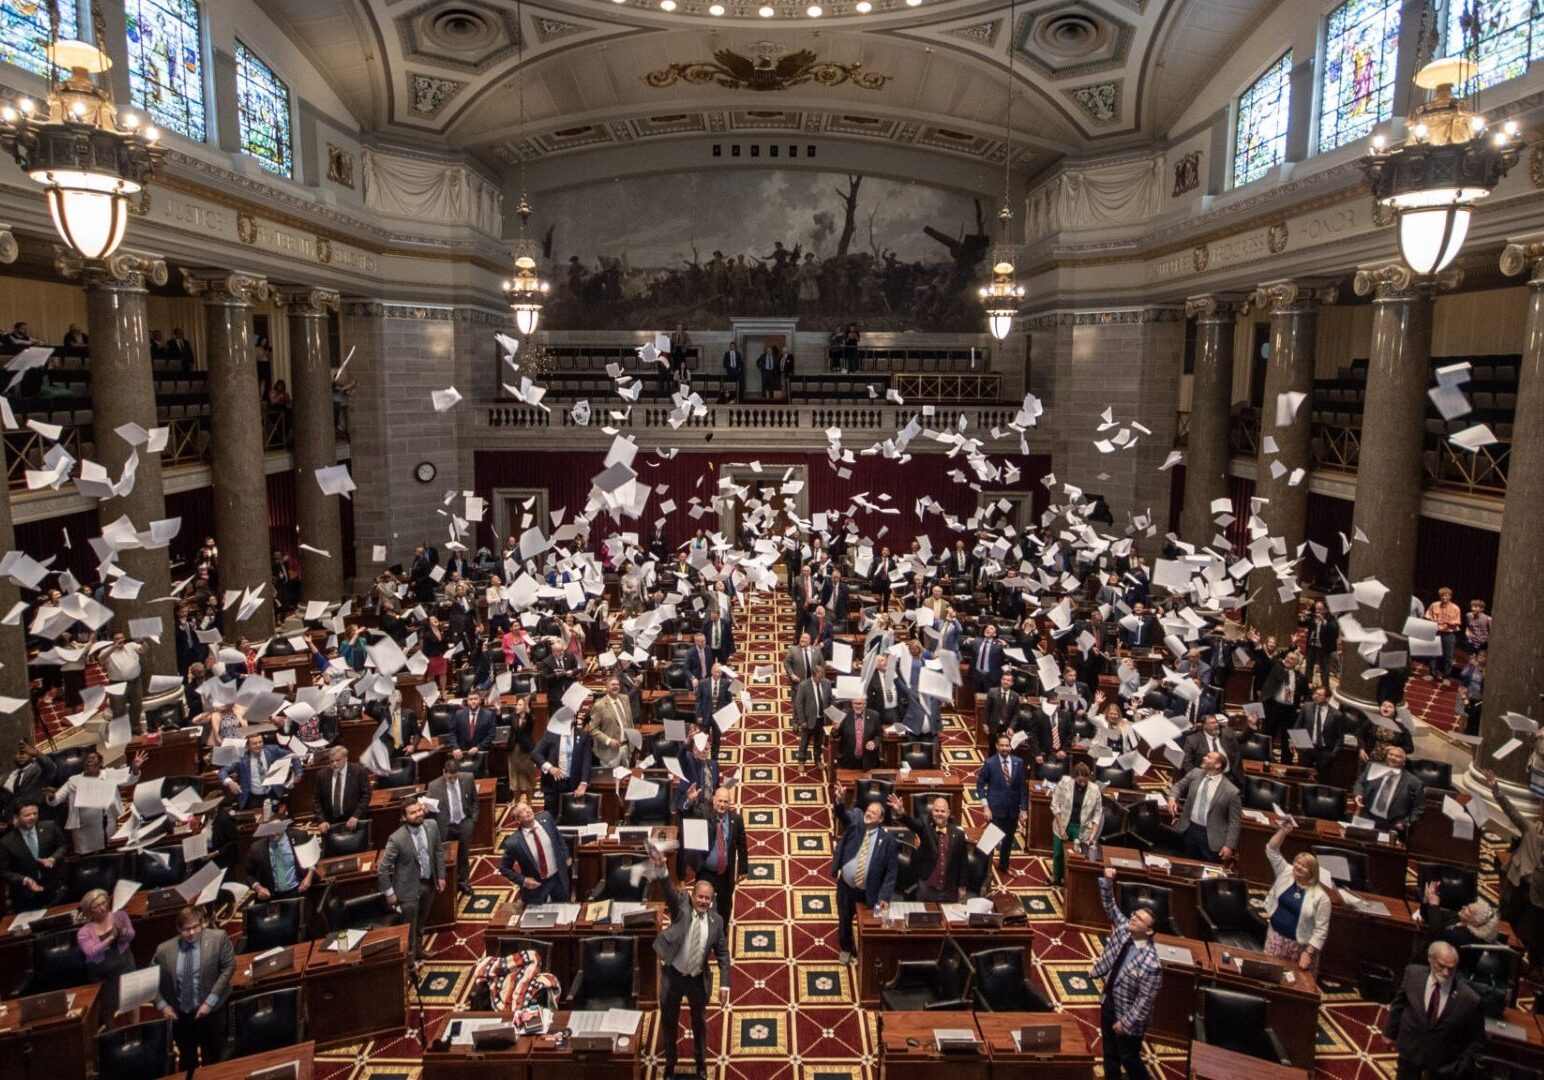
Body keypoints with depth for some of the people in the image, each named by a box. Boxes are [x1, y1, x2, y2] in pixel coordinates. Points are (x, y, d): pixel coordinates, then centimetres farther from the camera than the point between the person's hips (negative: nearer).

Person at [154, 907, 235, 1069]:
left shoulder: (218, 938, -12)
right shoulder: (164, 949, -4)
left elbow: (228, 967, -11)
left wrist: (210, 1001, -15)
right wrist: (162, 1005, -3)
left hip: (210, 1012, -2)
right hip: (179, 1014, 2)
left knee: (212, 1062, 10)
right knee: (186, 1062, 18)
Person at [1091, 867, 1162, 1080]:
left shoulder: (1151, 965, -32)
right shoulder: (1123, 929, -14)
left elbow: (1145, 1000, -25)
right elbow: (1110, 906, -6)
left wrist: (1126, 1022, -18)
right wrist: (1107, 881, -22)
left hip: (1128, 1014, -6)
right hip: (1108, 1003, 7)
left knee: (1129, 1059, 15)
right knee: (1110, 1052, 25)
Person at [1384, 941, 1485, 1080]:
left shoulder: (1469, 998, -26)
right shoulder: (1413, 973, -18)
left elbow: (1477, 1041, -11)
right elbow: (1399, 1003, 0)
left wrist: (1461, 1069, -9)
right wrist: (1390, 1032, 8)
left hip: (1443, 1063, -2)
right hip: (1409, 1050, 2)